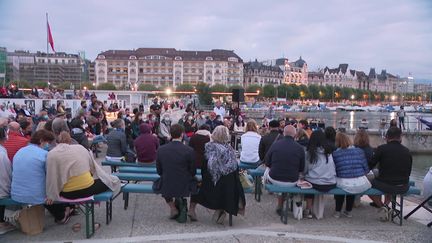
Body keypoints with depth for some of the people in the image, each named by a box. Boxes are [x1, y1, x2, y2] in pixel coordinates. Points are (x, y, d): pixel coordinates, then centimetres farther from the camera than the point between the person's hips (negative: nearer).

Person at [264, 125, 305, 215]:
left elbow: (267, 163, 2)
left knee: (267, 170, 30)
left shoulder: (275, 144, -8)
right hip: (292, 182, 0)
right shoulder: (300, 148, -9)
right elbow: (302, 169, 1)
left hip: (274, 179, 1)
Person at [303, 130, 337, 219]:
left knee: (308, 180, 27)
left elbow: (304, 169, 0)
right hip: (331, 184, 3)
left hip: (315, 184, -3)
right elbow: (333, 167, 10)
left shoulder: (309, 152, -6)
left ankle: (309, 210, 27)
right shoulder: (329, 151, 3)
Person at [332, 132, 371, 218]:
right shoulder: (359, 151, 2)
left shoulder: (335, 154, -5)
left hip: (344, 185, -2)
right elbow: (366, 169, 6)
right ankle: (348, 211, 49)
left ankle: (337, 212, 35)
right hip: (361, 185, 2)